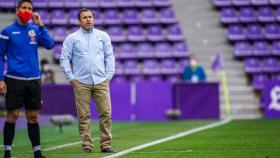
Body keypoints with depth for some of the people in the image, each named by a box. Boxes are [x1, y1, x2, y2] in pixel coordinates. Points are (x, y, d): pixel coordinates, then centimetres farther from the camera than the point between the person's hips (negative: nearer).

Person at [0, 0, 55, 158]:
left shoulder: (35, 30, 9)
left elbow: (50, 45, -4)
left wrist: (40, 25, -8)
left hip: (33, 80, 3)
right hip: (14, 79, -3)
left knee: (33, 117, 7)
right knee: (13, 116, -2)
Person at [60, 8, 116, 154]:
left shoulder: (103, 36, 13)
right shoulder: (72, 38, 7)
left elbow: (109, 57, 12)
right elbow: (64, 59, 5)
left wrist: (108, 76, 4)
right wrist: (71, 78, -2)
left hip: (101, 81, 2)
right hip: (81, 83, -2)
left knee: (105, 113, -4)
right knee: (83, 116, -2)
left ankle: (106, 145, 1)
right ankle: (86, 146, 2)